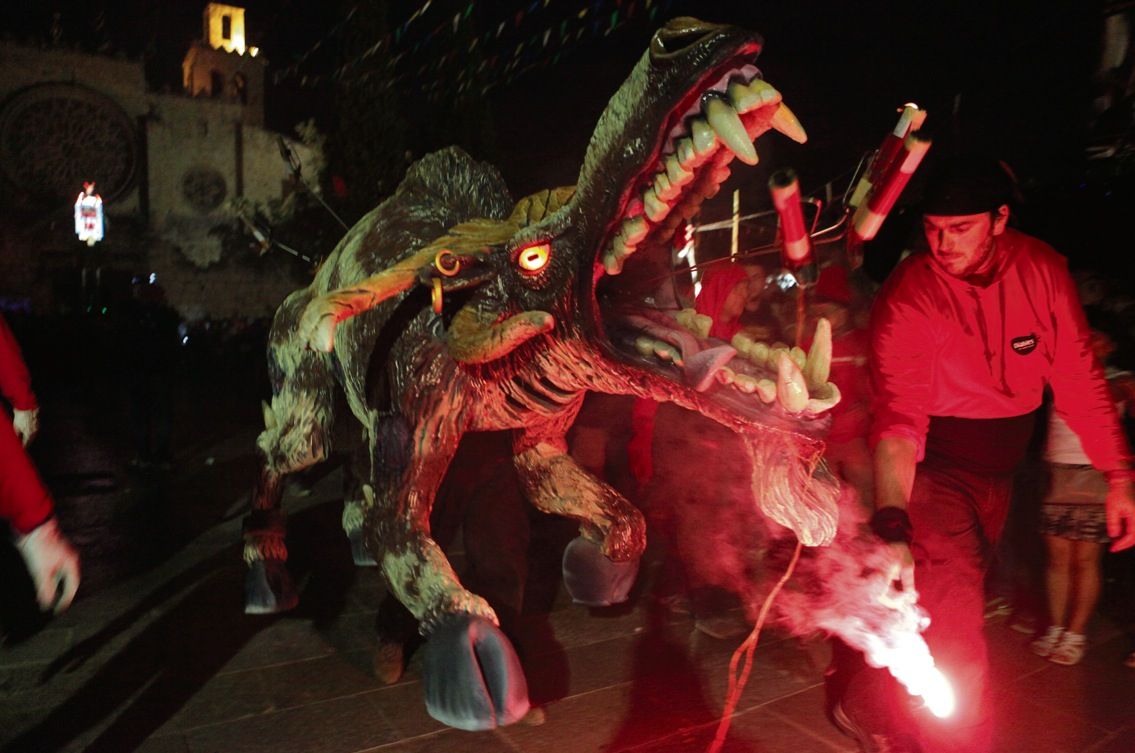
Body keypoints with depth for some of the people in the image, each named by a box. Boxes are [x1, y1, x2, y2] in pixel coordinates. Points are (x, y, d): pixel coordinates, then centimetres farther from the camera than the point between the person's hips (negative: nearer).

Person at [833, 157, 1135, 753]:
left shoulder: (1041, 268, -6)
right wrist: (892, 528, -42)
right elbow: (897, 416, -31)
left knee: (953, 602, 17)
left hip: (999, 465, 6)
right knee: (952, 621, -11)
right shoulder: (909, 294, -21)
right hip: (936, 463, -5)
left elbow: (1078, 375, 0)